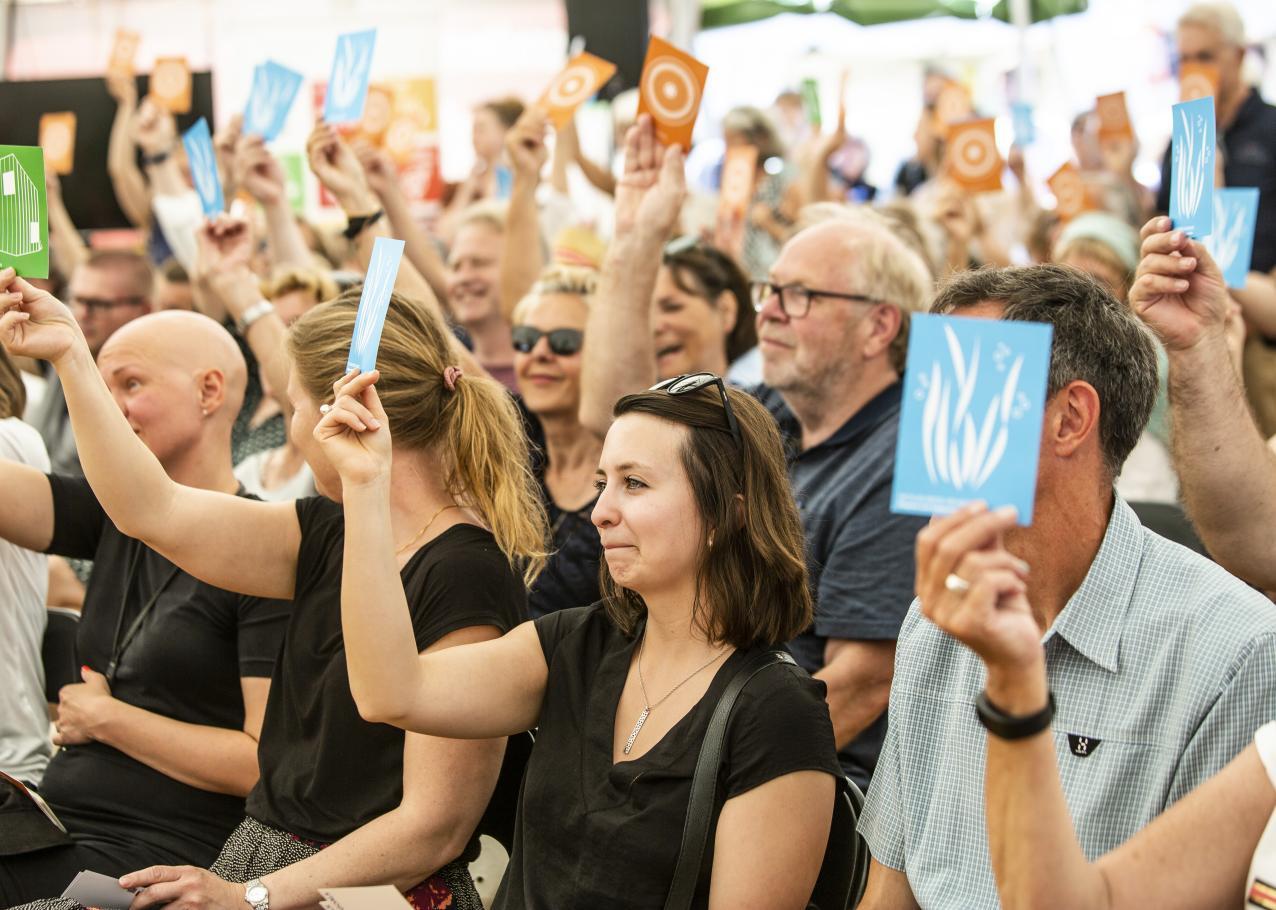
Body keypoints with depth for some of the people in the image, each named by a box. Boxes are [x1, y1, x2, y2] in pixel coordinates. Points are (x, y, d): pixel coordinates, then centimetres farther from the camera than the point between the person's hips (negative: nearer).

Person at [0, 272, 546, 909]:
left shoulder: (466, 577, -16)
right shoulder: (330, 537, 10)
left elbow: (436, 826, -19)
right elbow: (151, 511, 14)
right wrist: (68, 353, 17)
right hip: (255, 856, 8)